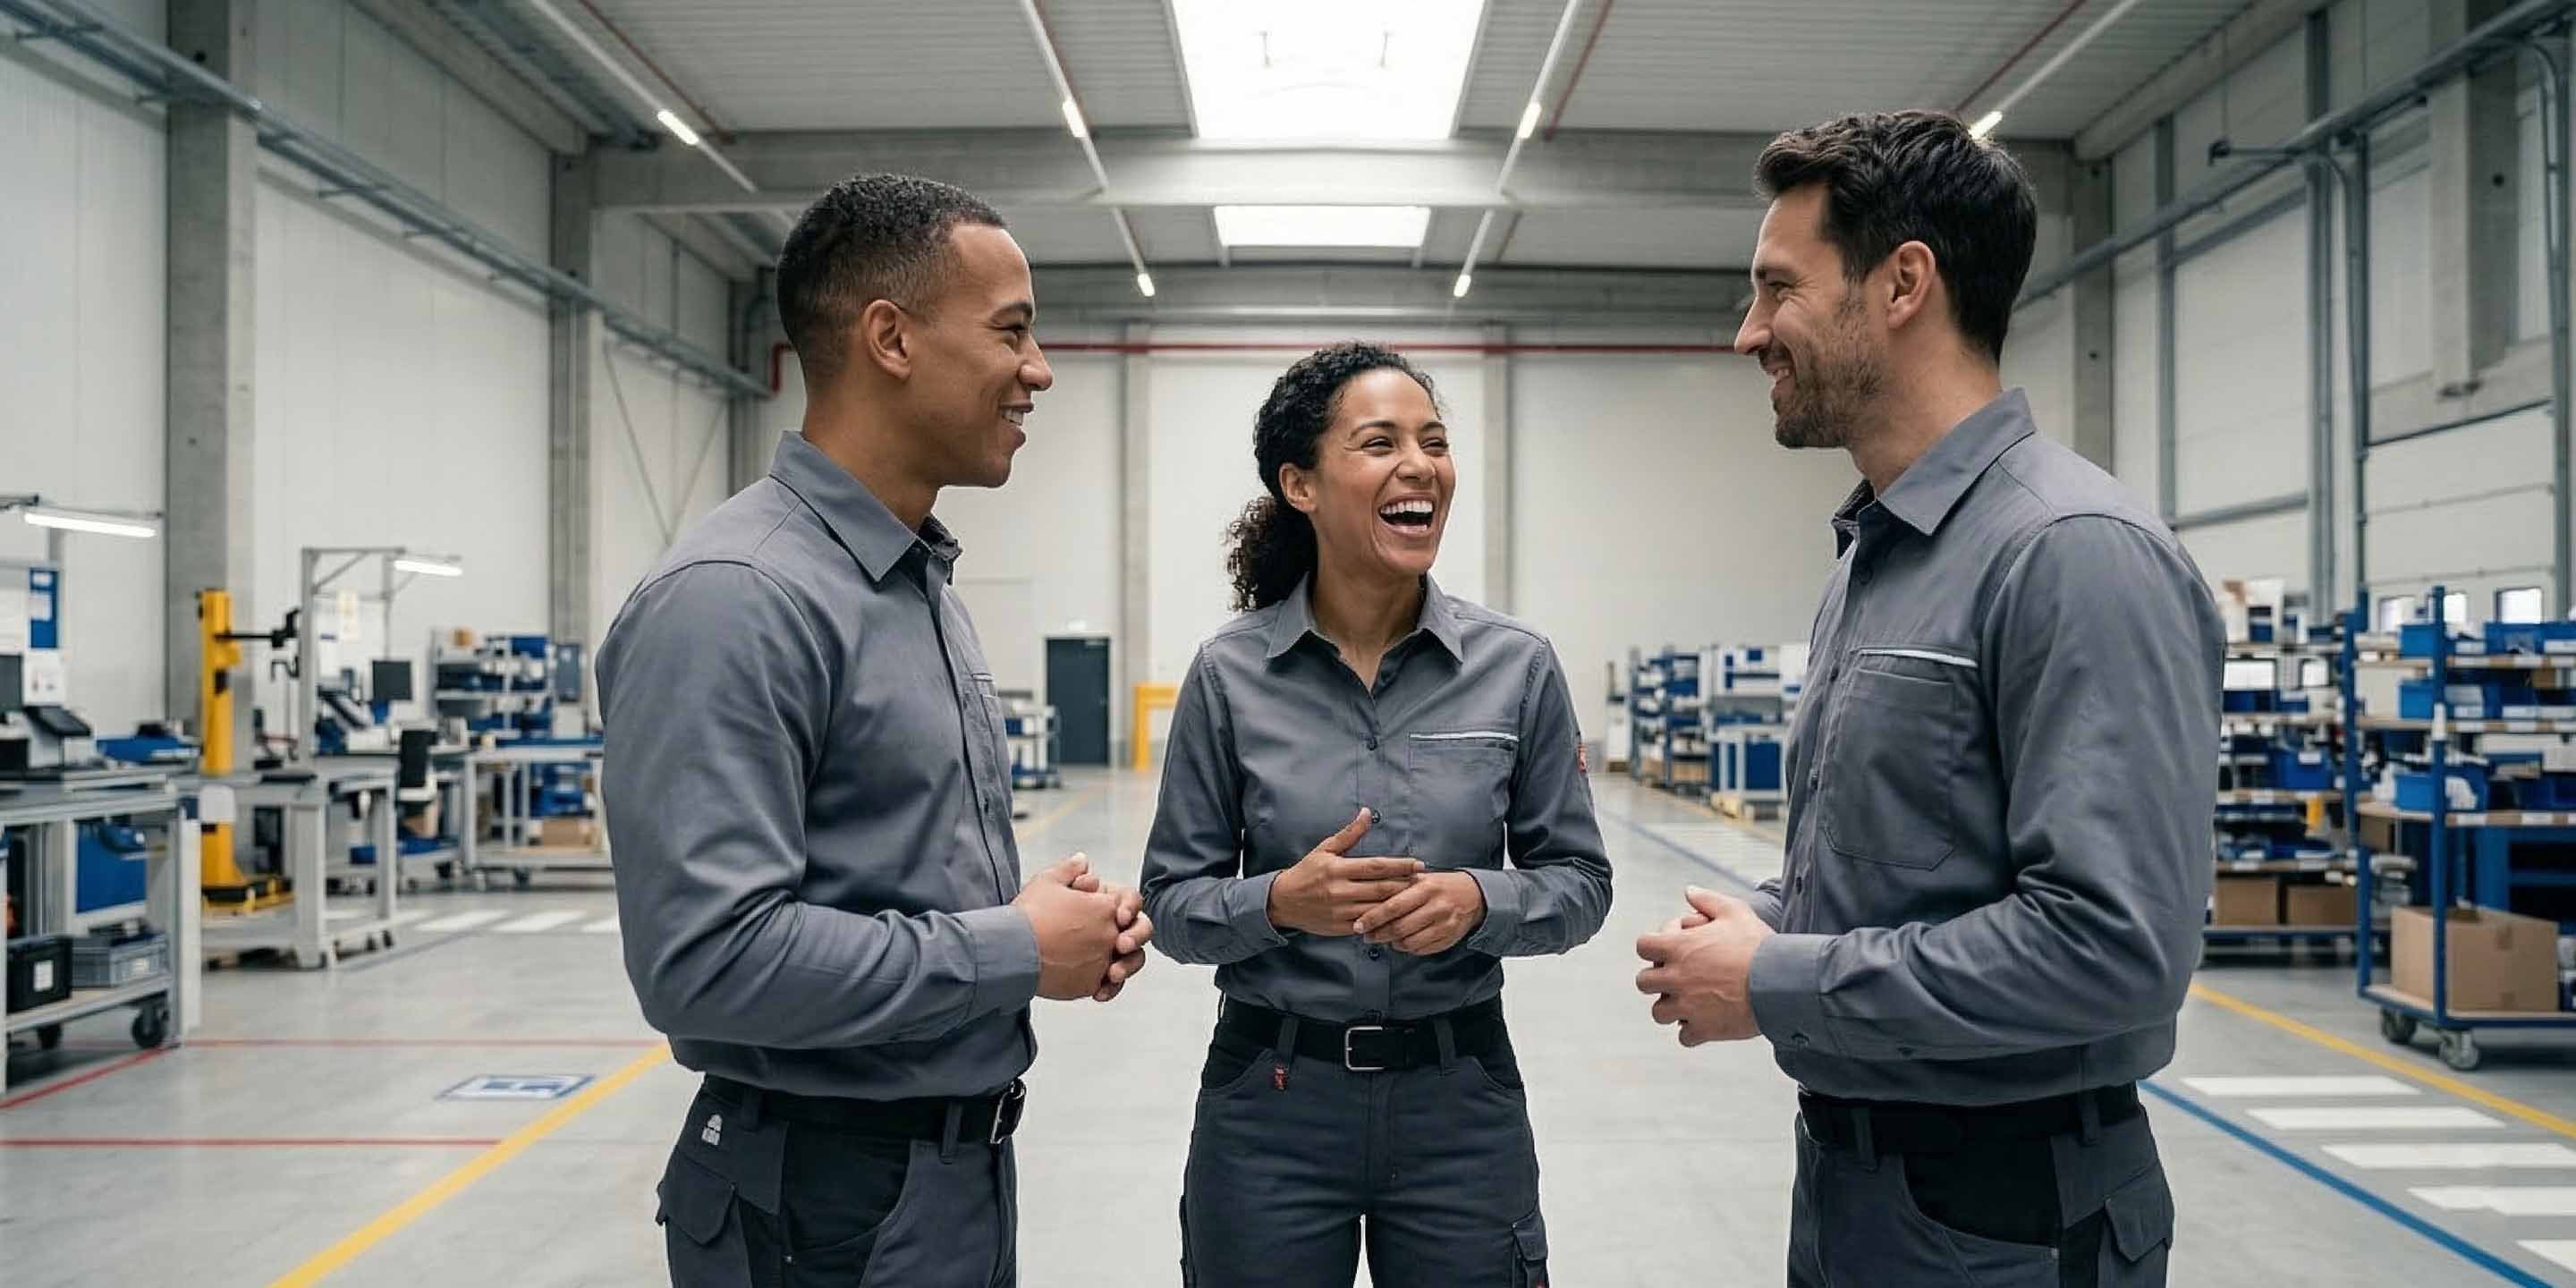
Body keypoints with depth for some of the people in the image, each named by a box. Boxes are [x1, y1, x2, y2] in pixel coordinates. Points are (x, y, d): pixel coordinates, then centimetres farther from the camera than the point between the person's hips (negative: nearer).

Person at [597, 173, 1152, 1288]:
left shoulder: (925, 587, 9)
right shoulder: (734, 598, -21)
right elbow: (707, 959, -29)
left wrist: (1053, 918, -1)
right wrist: (1014, 949, -19)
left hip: (960, 1166, 9)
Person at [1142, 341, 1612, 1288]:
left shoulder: (1518, 667, -5)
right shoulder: (1229, 672, -7)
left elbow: (1580, 882, 2)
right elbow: (1173, 903, -2)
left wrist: (1480, 900, -18)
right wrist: (1279, 901, -21)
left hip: (1460, 1099, 1)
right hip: (1272, 1101, 0)